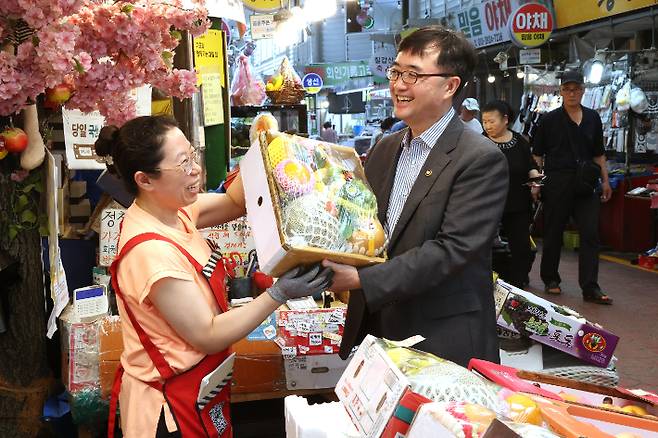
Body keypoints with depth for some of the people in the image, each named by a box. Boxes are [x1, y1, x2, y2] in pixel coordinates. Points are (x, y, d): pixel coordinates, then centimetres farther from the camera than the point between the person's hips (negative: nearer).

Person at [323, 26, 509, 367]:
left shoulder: (481, 160, -14)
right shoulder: (385, 149, 8)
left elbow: (453, 249, -22)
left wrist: (362, 280, -26)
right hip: (374, 327, 6)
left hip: (443, 342, -6)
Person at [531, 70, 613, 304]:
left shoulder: (593, 118, 10)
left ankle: (590, 288, -1)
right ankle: (550, 279, 23)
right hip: (557, 183, -3)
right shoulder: (549, 120, 0)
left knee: (591, 234, -3)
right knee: (553, 232, 7)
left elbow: (599, 153, 17)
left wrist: (605, 181, 14)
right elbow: (537, 154, 1)